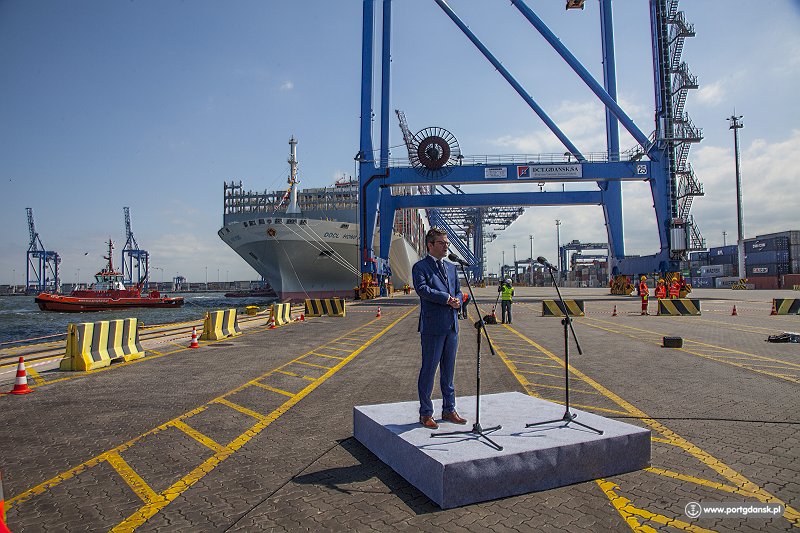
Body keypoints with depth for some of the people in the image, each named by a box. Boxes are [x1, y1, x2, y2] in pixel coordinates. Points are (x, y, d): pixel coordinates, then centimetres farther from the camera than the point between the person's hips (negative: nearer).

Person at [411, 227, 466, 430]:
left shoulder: (451, 267, 18)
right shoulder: (420, 267, -3)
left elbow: (458, 291, 18)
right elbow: (422, 289, -19)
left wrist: (457, 301, -5)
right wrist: (447, 298, -18)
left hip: (451, 326, 7)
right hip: (432, 326, -6)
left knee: (448, 369, 13)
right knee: (428, 369, 0)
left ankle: (449, 409, 24)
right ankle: (426, 413, 11)